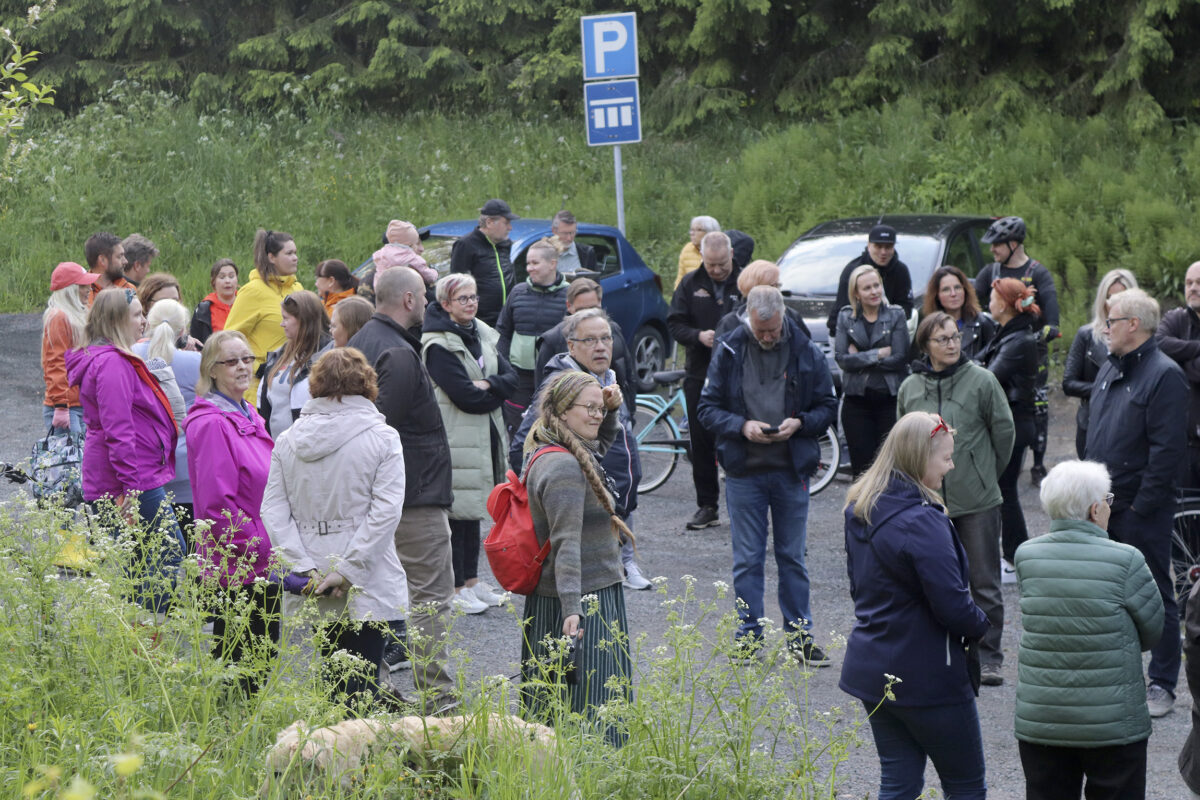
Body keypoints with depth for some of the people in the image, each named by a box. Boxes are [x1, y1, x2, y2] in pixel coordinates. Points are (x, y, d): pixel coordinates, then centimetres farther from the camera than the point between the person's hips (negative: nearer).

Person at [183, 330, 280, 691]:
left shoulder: (249, 415, 14)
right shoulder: (210, 423, -15)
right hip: (236, 566, -9)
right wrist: (256, 549, -17)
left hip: (262, 562, 9)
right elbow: (217, 501, -21)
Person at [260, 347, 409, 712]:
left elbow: (273, 511, -1)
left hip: (312, 588, 4)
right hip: (368, 587, -3)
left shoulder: (287, 441, 5)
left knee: (336, 679, 15)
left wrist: (304, 569, -6)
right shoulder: (382, 437, -4)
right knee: (359, 685, -2)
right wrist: (346, 570, -13)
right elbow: (386, 510, -13)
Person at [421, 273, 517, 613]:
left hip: (486, 436, 8)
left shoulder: (484, 335, 13)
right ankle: (456, 588, 1)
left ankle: (471, 580, 22)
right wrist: (497, 391, -5)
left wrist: (488, 385, -14)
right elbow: (464, 394, -19)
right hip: (456, 440, -8)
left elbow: (511, 378, 6)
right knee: (456, 511, -5)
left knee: (475, 509, 14)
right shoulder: (438, 344, -12)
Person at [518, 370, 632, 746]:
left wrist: (612, 409, 15)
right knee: (589, 705, -9)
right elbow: (566, 542, -29)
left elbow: (602, 442, 35)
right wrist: (572, 608, -35)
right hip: (586, 602, -11)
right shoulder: (563, 467, -20)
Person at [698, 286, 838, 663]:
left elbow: (827, 407, 6)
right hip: (744, 471, 0)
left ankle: (800, 635, 16)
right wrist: (742, 426, -17)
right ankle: (748, 635, 13)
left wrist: (799, 423, -14)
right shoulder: (728, 353, -2)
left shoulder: (806, 354, -1)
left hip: (792, 471, 0)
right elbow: (707, 408, 1)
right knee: (747, 559, 5)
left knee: (792, 557, 8)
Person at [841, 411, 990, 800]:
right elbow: (953, 605, -22)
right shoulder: (921, 523, -23)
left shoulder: (859, 510, 5)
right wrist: (980, 626, -3)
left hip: (871, 668, 8)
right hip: (925, 676, -8)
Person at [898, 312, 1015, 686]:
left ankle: (988, 657, 10)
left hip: (977, 501, -3)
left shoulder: (982, 381, -6)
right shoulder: (910, 388, 4)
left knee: (984, 581, 2)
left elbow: (1004, 431, 3)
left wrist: (985, 474, 10)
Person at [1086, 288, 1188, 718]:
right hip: (1103, 506, 8)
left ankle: (1162, 684, 9)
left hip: (1141, 511, -8)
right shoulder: (1109, 370, 14)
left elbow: (1168, 449, -18)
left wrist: (1141, 505, -19)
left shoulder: (1164, 375, -14)